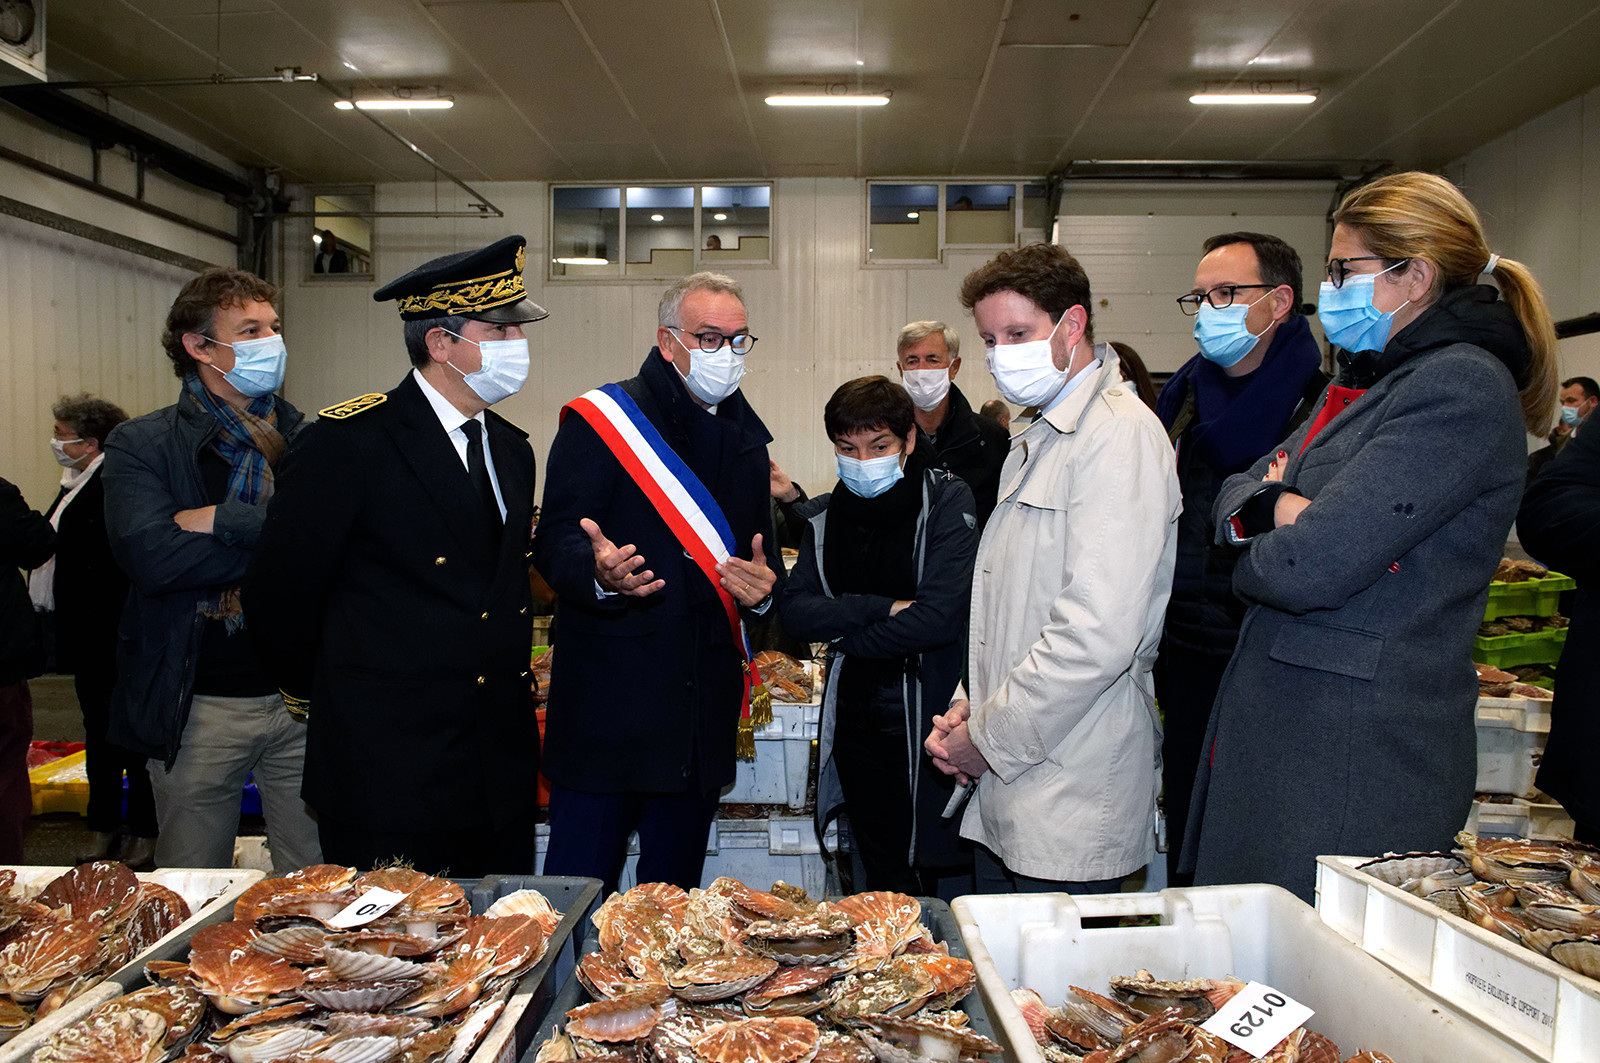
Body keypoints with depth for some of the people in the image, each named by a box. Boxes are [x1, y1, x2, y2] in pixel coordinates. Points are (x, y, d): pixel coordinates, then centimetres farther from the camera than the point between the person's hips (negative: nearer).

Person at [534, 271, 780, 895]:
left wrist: (764, 589, -2)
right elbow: (554, 544, -10)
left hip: (705, 709, 6)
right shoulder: (601, 420, -5)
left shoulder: (747, 439, 14)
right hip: (608, 701, -5)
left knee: (676, 884, 16)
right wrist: (599, 574, -33)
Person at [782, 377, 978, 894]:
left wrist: (843, 634, -5)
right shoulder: (828, 517, 9)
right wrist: (881, 608, -16)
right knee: (885, 879, 15)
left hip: (929, 714, -4)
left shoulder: (947, 499, -7)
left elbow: (938, 617, -18)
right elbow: (796, 609, -2)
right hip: (857, 725, 5)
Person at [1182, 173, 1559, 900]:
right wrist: (1278, 507, -9)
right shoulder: (1366, 384, 16)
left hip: (1359, 757, -9)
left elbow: (1307, 567, -23)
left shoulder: (1460, 389, -14)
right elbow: (1237, 493, 14)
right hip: (1277, 722, 9)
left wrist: (1257, 555, -1)